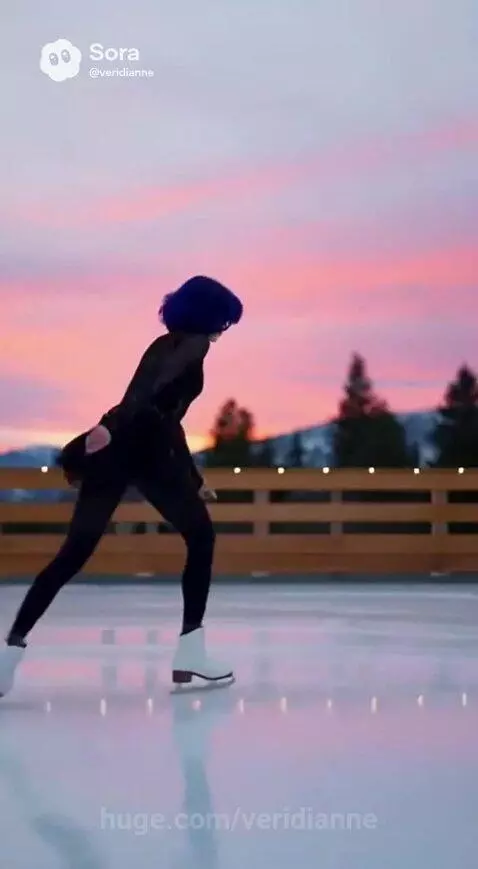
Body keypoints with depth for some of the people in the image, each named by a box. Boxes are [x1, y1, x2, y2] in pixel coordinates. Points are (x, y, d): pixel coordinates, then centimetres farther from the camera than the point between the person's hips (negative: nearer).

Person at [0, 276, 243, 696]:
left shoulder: (167, 346, 31)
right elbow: (149, 392, -17)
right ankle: (190, 650, 3)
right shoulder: (192, 347, 4)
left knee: (77, 550, 3)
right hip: (143, 450, -8)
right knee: (200, 537, 8)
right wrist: (113, 425, -34)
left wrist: (195, 480, 45)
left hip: (117, 449, 8)